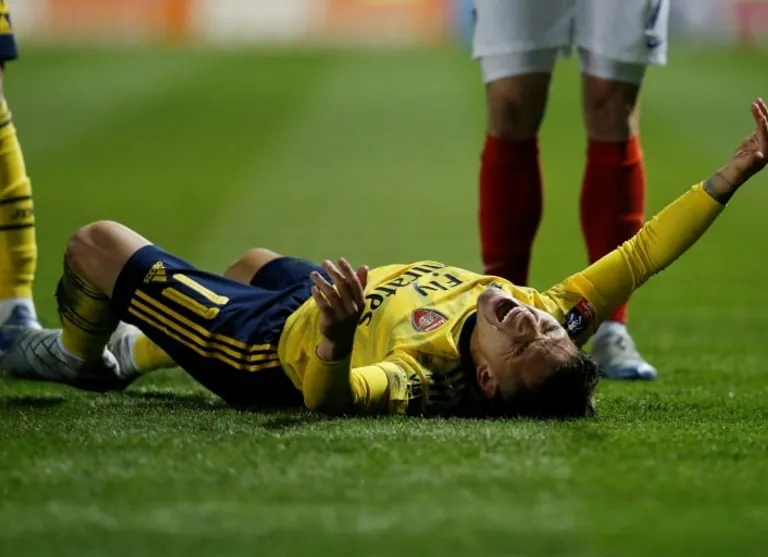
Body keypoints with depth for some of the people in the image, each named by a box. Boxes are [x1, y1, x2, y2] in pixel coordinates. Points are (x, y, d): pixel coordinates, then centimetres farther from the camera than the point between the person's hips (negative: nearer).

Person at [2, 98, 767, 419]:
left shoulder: (424, 379, -47)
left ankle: (79, 356, 40)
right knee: (253, 261, 37)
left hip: (275, 344, -7)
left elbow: (329, 391, -62)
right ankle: (131, 354, 61)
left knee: (96, 245, 6)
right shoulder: (555, 317, -30)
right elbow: (640, 254, -26)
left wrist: (336, 333, -80)